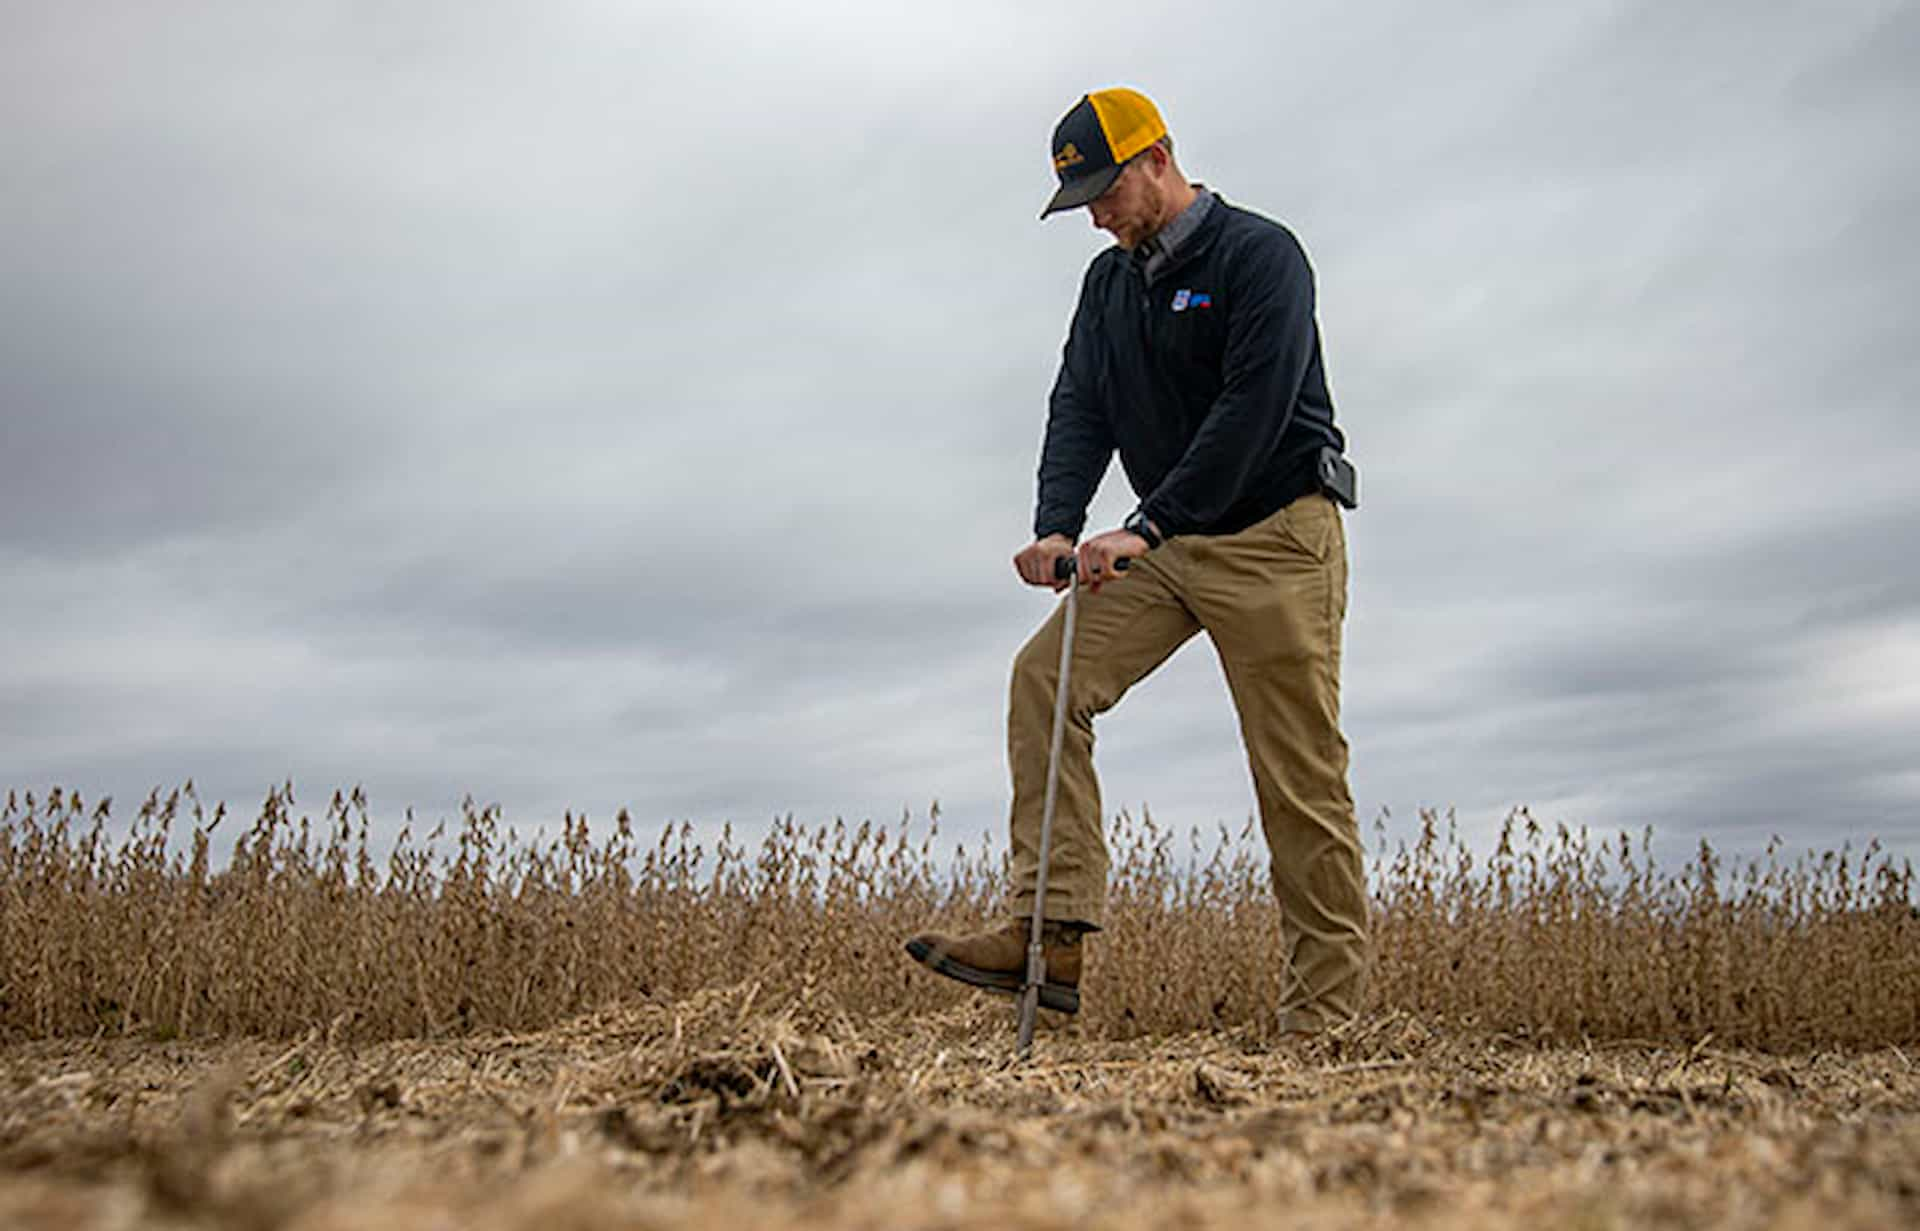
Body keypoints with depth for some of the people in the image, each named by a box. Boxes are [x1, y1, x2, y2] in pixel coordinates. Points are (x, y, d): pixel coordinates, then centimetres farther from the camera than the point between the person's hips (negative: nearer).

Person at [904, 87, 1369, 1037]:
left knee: (1300, 779, -6)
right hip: (1166, 546, 7)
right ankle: (1050, 933, -16)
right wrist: (1057, 525, -14)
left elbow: (1253, 407, -21)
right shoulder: (1110, 279, 13)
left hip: (1276, 538, -6)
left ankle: (1324, 1013, 2)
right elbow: (1080, 409, 4)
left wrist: (1146, 528, -28)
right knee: (1046, 675, -12)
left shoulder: (1260, 255, -10)